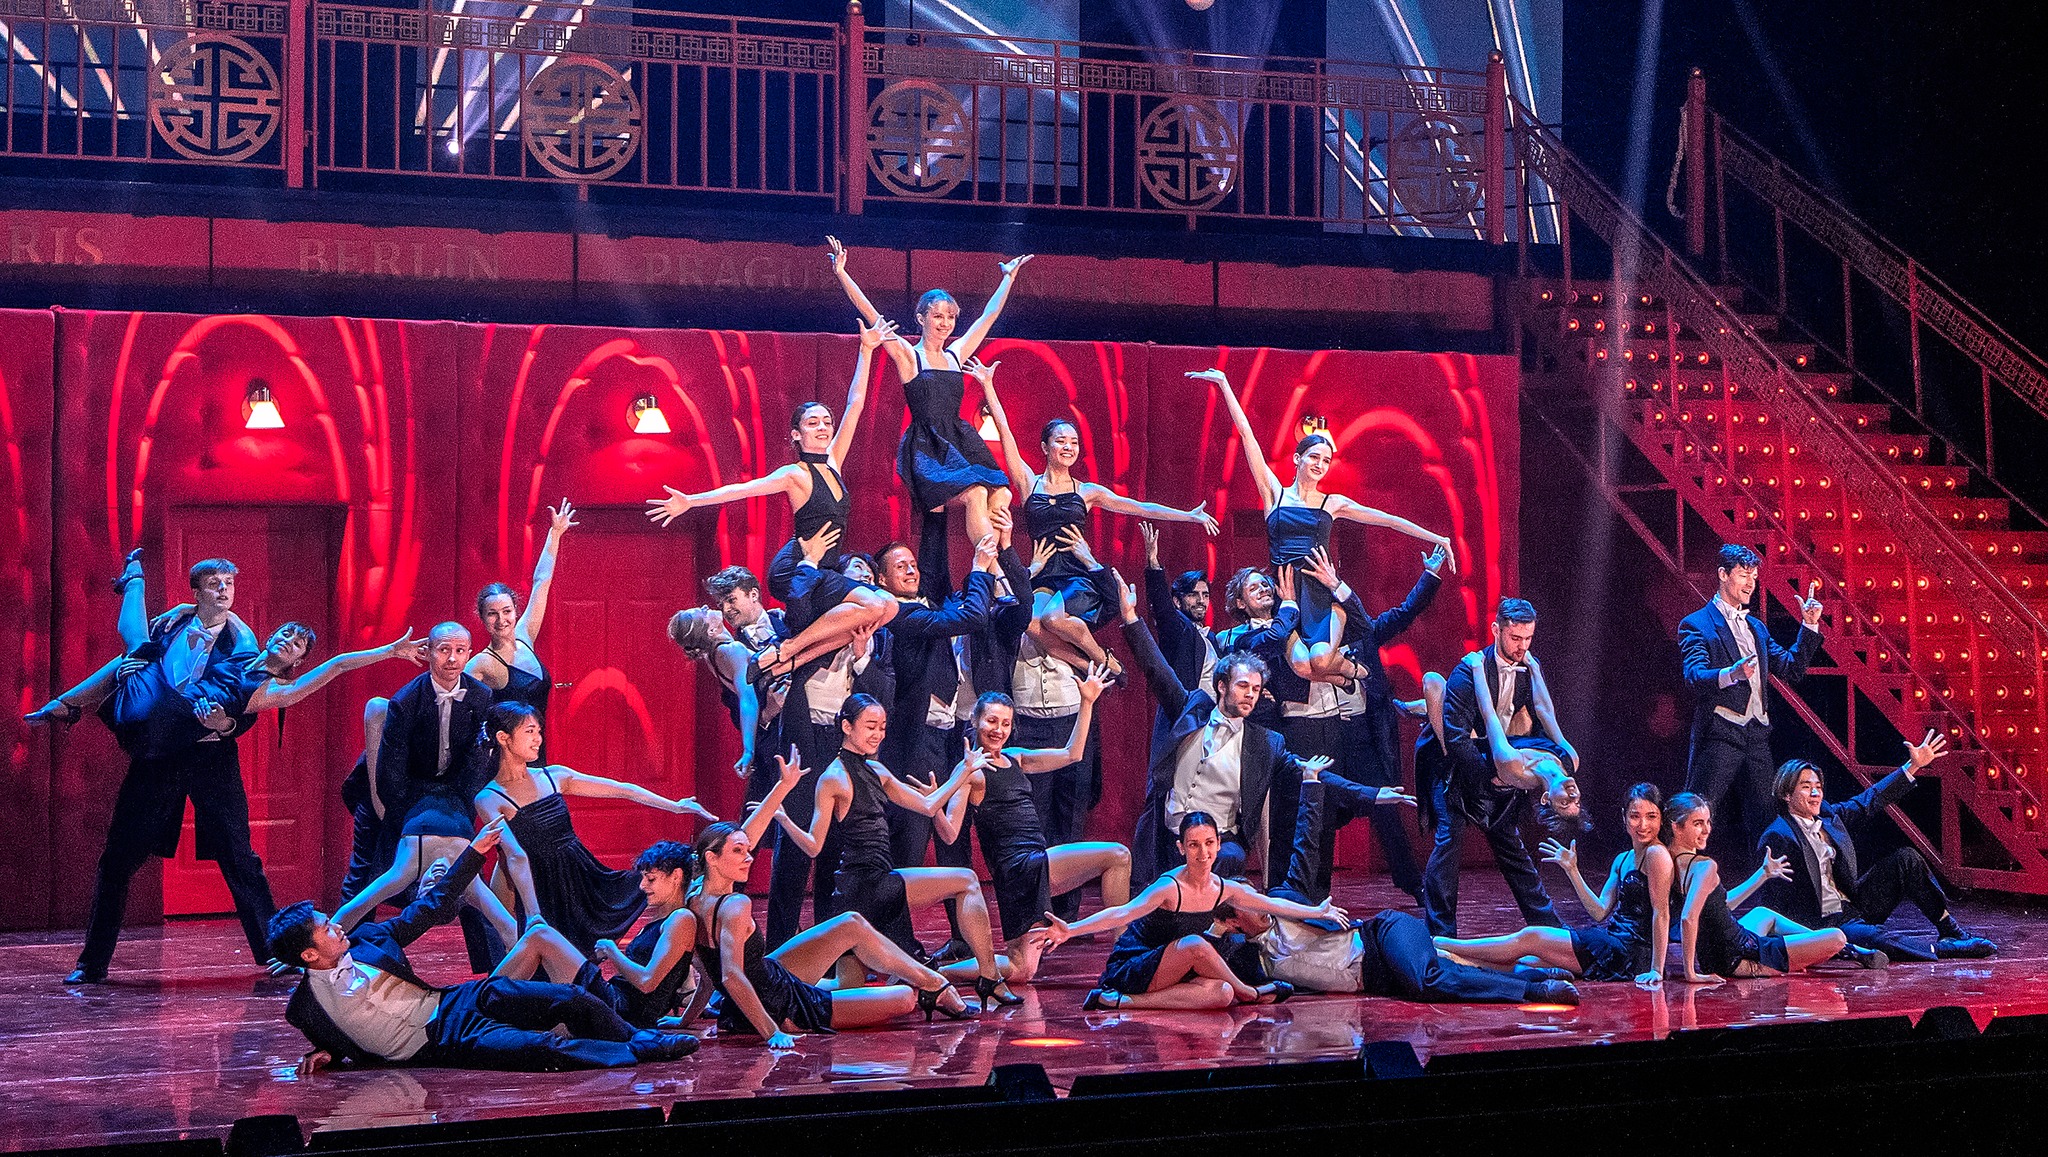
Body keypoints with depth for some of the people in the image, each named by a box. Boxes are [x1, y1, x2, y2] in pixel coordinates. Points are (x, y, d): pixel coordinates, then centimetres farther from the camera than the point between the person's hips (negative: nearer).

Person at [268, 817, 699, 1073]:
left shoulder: (365, 940, 5)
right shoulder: (306, 1005, -2)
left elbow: (429, 910, 8)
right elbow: (333, 1040, 19)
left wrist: (474, 852, 6)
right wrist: (326, 1053, -5)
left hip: (455, 1002, 6)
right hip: (438, 1042, -5)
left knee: (570, 998, -10)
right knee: (539, 1048, -28)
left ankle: (636, 1038, 6)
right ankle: (638, 1055, -22)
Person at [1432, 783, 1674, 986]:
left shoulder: (1656, 854, -11)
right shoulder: (1622, 860, 17)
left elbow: (1662, 913, -15)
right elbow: (1600, 912, 11)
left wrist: (1656, 970, -19)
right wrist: (1572, 870, 7)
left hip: (1631, 953, -8)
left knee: (1532, 938, -6)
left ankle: (1442, 944, 1)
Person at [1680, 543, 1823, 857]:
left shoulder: (1756, 627, 22)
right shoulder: (1697, 624, -1)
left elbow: (1790, 668, 18)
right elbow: (1695, 676, -16)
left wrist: (1809, 627, 8)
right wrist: (1730, 674, -36)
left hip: (1757, 735, 7)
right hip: (1720, 733, -7)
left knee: (1759, 821, 7)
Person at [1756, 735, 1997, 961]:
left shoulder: (1828, 816, 10)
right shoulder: (1776, 838, -14)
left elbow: (1870, 801, 19)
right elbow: (1771, 901, -16)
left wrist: (1914, 765, 19)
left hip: (1854, 906, 9)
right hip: (1823, 924, -9)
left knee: (1906, 859, 1)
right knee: (1877, 938, -37)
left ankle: (1949, 929, 5)